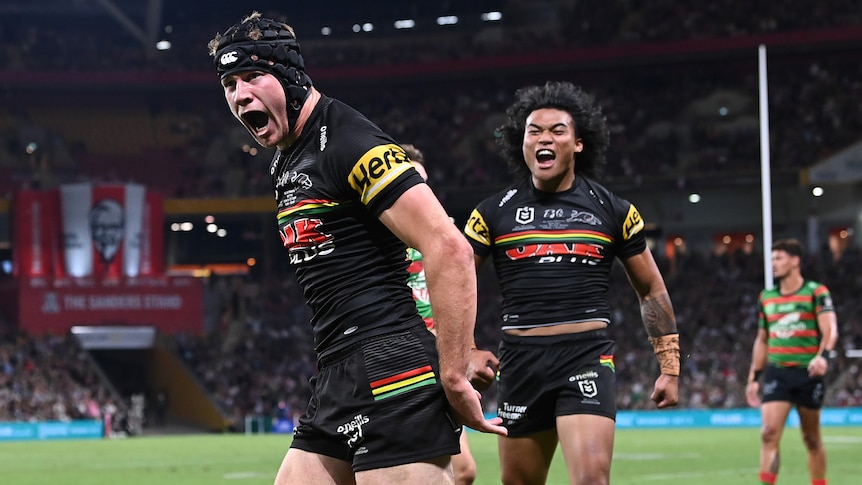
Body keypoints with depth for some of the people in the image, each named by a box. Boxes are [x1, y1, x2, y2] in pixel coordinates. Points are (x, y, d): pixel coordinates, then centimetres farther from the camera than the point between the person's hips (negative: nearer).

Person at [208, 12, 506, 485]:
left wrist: (453, 379, -18)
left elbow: (449, 249, -19)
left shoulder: (352, 145, -12)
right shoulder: (286, 162, 19)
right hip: (336, 379, 10)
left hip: (391, 375, -10)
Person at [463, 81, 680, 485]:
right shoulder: (494, 212, 6)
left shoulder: (612, 210, 5)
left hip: (587, 356, -2)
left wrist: (669, 368, 10)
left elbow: (651, 291, 13)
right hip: (521, 361, 2)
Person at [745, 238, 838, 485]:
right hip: (776, 373, 3)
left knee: (811, 439, 8)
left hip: (808, 373, -3)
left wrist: (824, 356, -33)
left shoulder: (816, 292, -3)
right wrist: (754, 377, 16)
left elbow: (830, 330, -14)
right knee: (769, 433, -13)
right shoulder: (766, 298, 11)